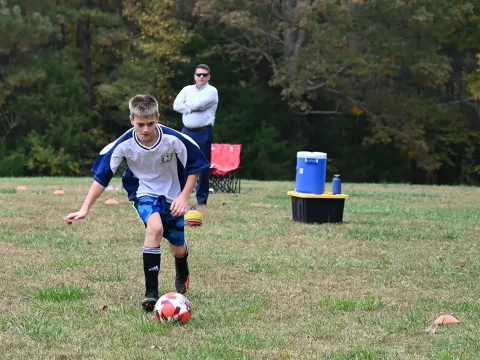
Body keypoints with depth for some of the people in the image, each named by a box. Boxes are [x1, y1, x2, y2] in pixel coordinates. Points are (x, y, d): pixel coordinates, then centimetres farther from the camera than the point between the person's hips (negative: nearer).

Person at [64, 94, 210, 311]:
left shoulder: (173, 139, -26)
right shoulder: (124, 144, -24)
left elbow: (195, 166, -10)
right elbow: (101, 176, -16)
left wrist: (184, 197, -17)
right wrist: (85, 209, -21)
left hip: (173, 195, 1)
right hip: (145, 192, -1)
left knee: (178, 249, 12)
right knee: (155, 227, -32)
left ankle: (182, 275, 52)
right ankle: (151, 292, -28)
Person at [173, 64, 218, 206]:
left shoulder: (212, 91, -2)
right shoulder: (187, 89, 12)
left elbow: (198, 104, -16)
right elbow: (176, 105, -1)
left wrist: (186, 105, 1)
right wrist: (192, 108, -10)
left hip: (204, 133, -4)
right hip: (186, 131, 4)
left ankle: (202, 199, 4)